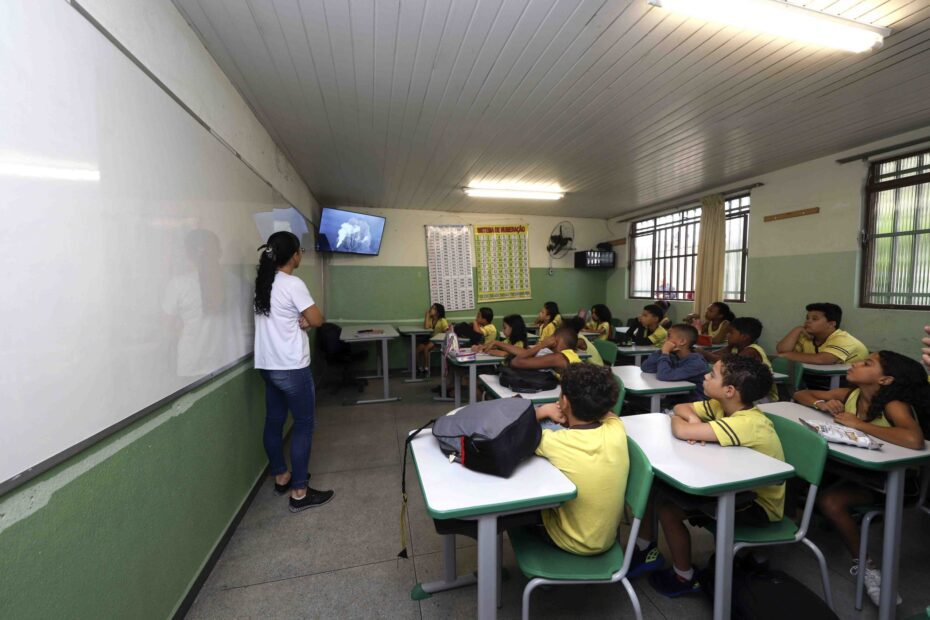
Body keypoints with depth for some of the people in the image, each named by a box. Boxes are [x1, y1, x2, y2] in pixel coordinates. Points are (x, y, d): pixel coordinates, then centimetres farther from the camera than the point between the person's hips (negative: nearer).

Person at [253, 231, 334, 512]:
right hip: (292, 367, -9)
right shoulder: (293, 284, -17)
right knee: (303, 425, 1)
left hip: (268, 364, 9)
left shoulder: (263, 282, 8)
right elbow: (317, 320, -15)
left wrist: (299, 319, 0)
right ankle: (299, 492, 8)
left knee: (274, 421, 18)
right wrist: (305, 319, 4)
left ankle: (281, 476, 35)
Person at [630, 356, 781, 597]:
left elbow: (681, 431, -41)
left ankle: (684, 577, 12)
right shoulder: (723, 406, -8)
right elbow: (680, 409, 0)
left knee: (667, 506, -13)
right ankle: (646, 549, 16)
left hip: (759, 505, -7)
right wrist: (693, 419, -22)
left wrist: (685, 422, -18)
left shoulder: (747, 424, -34)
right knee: (656, 486, -3)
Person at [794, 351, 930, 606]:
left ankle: (864, 564, 1)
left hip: (886, 477, -4)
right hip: (852, 467, 5)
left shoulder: (894, 405, -23)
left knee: (830, 501, -24)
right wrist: (822, 404, -17)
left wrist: (858, 423, -33)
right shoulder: (850, 394, -6)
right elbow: (800, 394, 3)